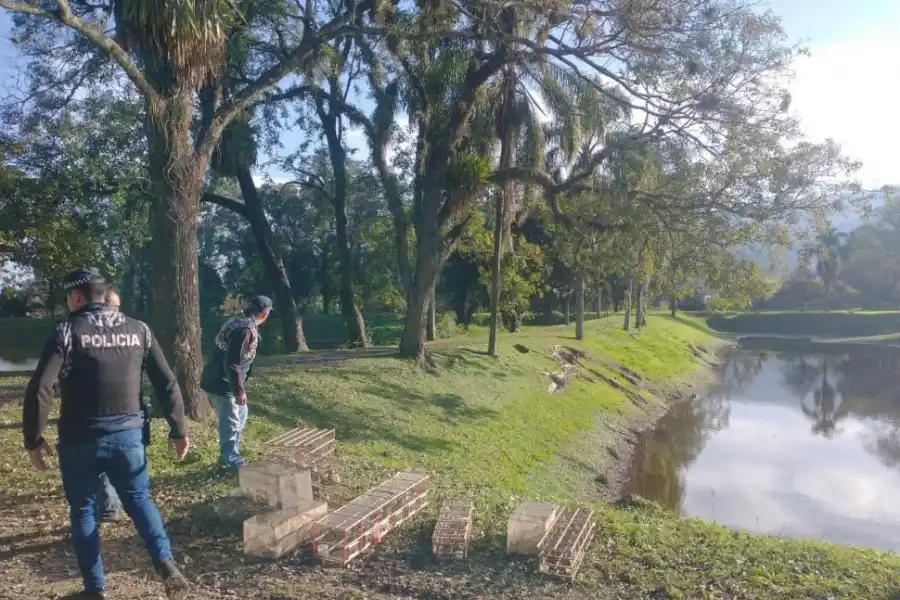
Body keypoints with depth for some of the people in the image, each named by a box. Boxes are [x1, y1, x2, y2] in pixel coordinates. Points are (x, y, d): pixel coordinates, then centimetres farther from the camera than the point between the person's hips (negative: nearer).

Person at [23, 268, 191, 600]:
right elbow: (167, 383, 1)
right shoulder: (139, 330, 3)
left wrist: (33, 440, -2)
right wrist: (178, 430, 8)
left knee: (82, 510, 15)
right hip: (128, 434, 3)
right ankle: (165, 562, -2)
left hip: (80, 439, -2)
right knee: (139, 499, 17)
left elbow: (39, 390, -13)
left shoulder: (67, 332, -6)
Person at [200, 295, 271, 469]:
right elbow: (232, 363, -28)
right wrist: (239, 390, -22)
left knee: (241, 415, 22)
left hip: (221, 379, 10)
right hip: (222, 383, -10)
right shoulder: (245, 329, -25)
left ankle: (230, 453, 33)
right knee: (231, 422, 2)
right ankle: (230, 459, 16)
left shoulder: (239, 321, 8)